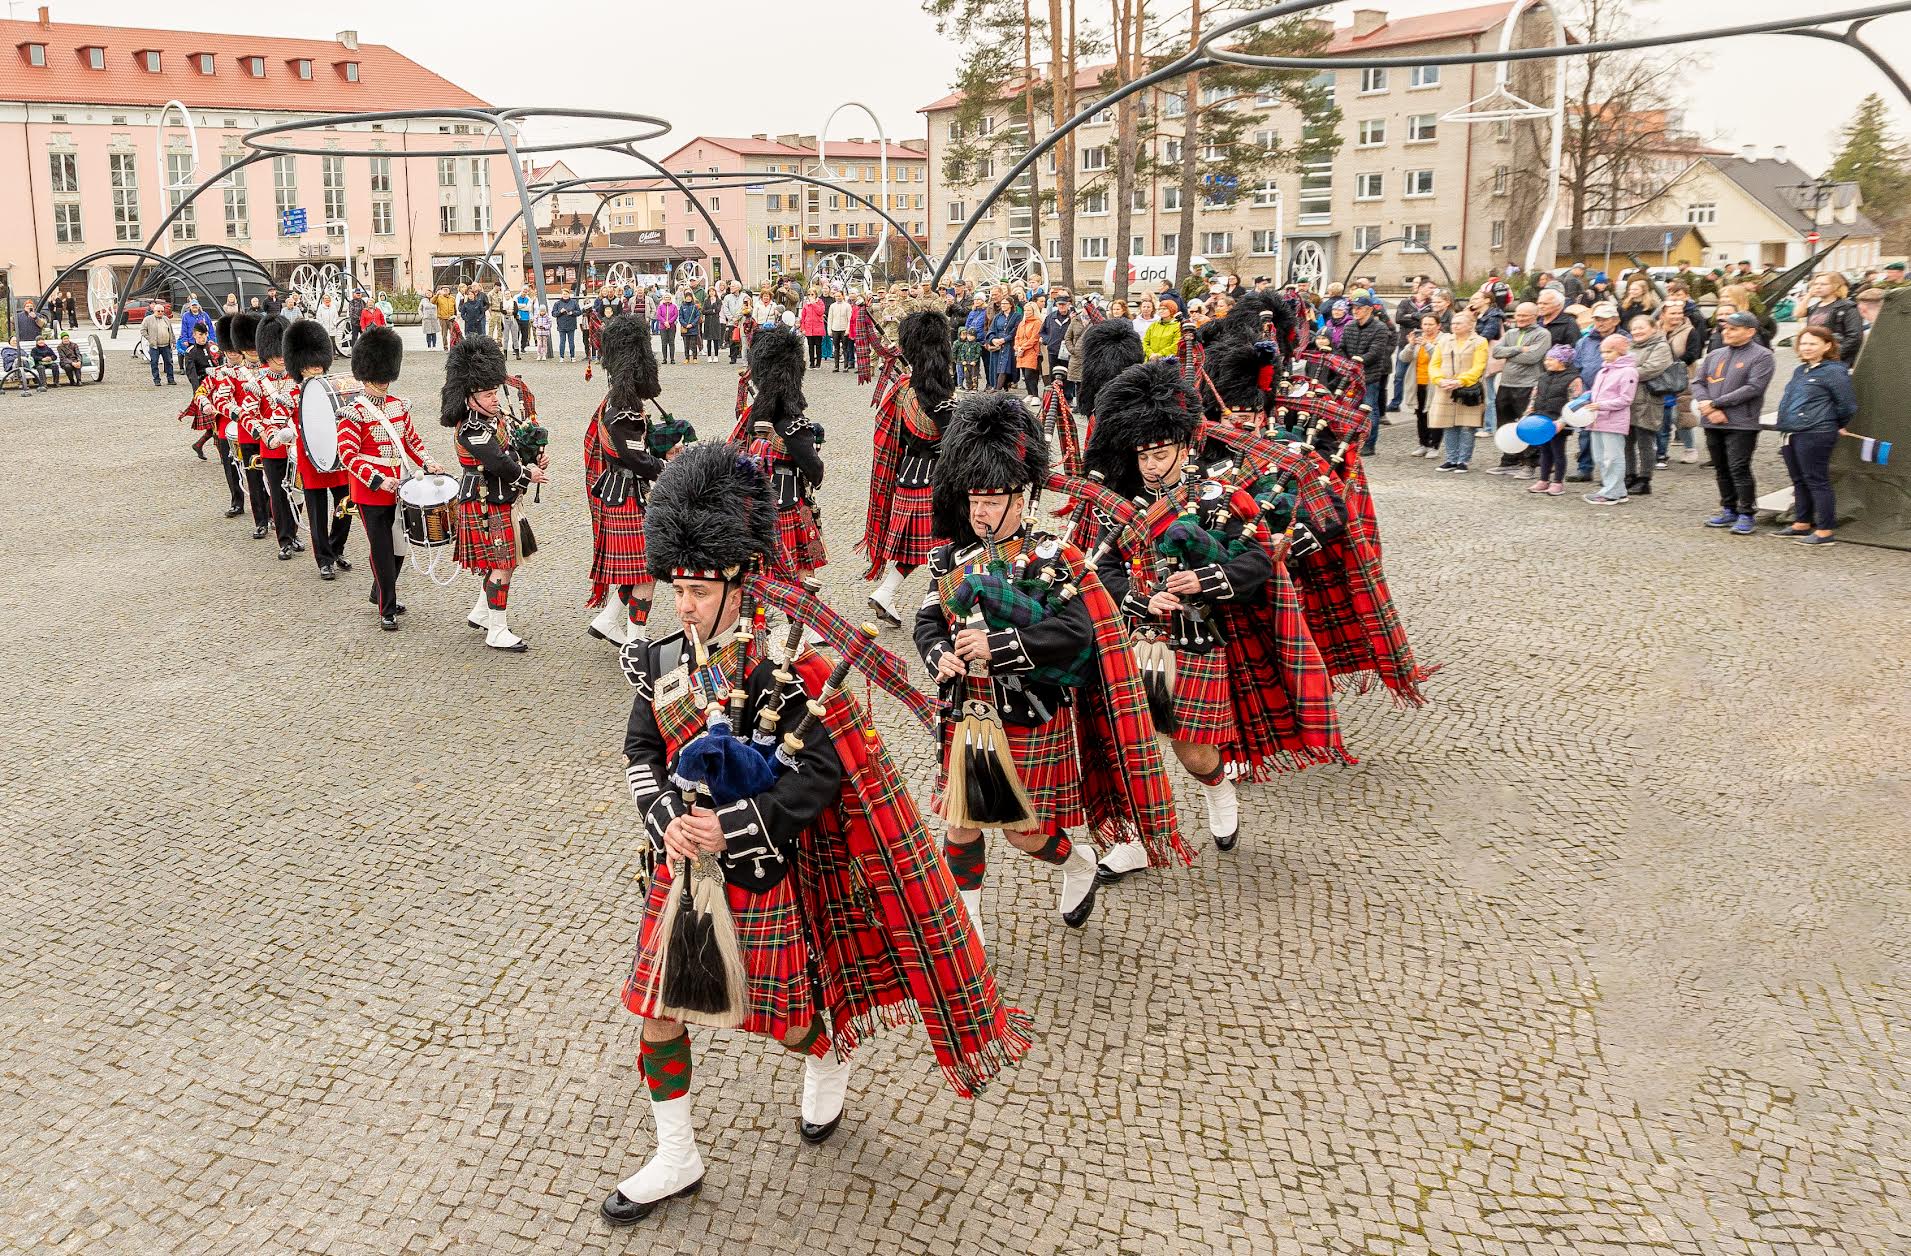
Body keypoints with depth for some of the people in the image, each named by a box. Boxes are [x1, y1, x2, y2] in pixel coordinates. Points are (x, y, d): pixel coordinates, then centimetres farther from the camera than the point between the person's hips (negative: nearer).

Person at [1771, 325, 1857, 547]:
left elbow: (1848, 405, -7)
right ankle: (1801, 524, 25)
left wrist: (1837, 427, 5)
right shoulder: (1800, 371, 17)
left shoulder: (1833, 371, -9)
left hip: (1815, 435, -9)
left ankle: (1825, 531, -3)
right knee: (1799, 481, 15)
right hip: (1791, 434, 9)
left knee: (1817, 481, -6)